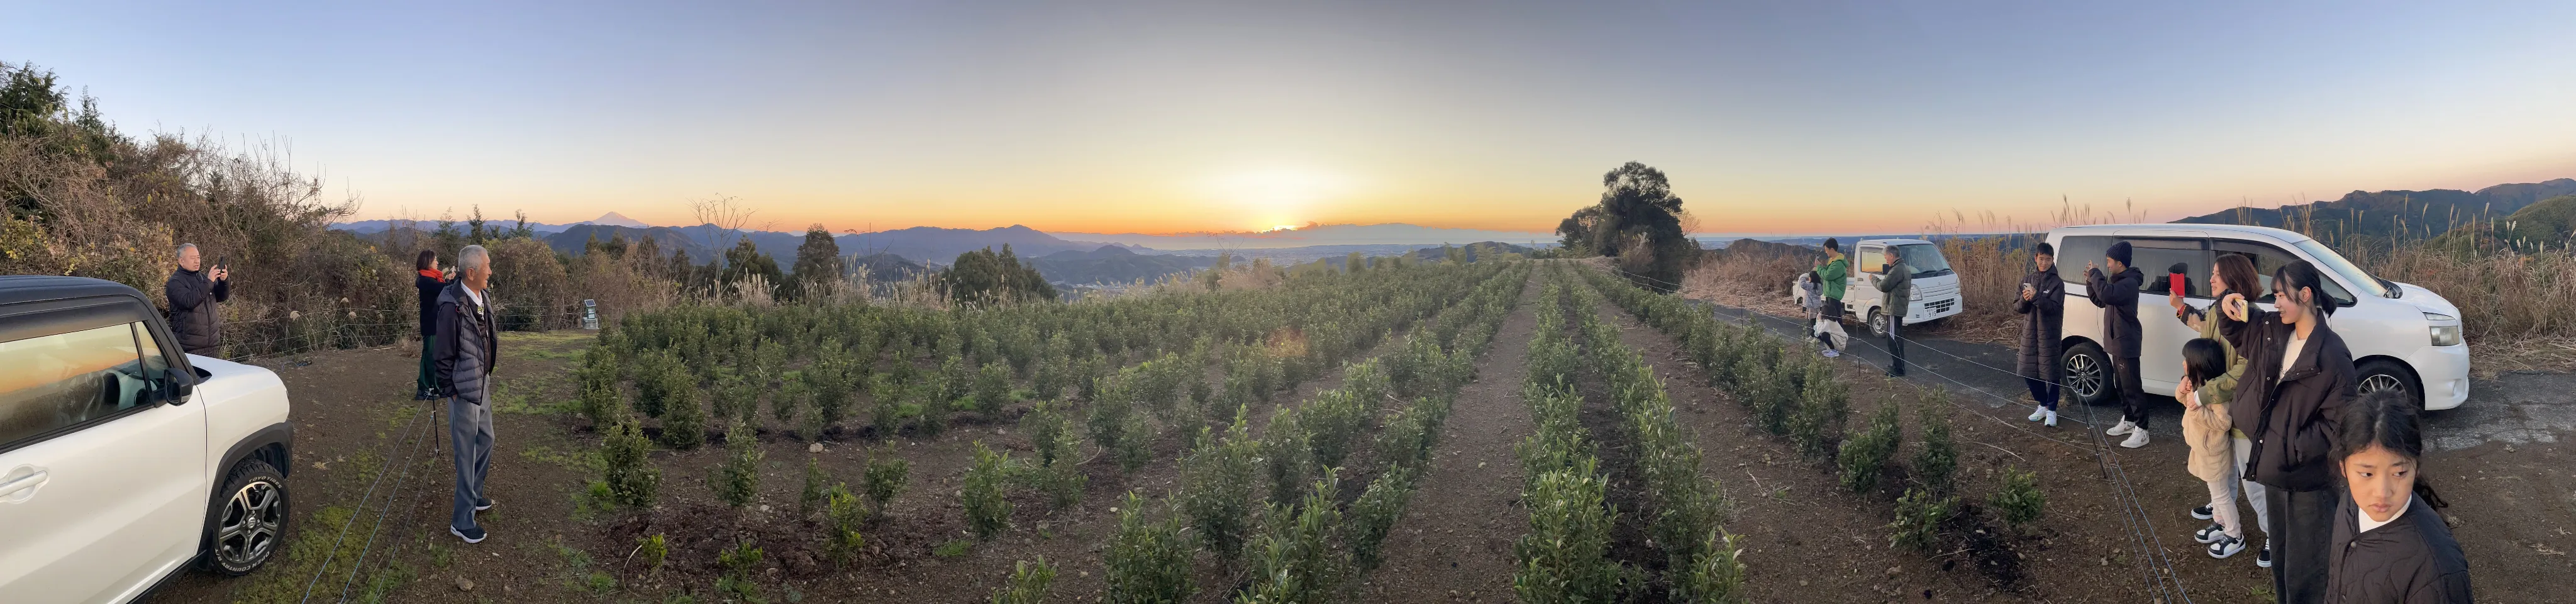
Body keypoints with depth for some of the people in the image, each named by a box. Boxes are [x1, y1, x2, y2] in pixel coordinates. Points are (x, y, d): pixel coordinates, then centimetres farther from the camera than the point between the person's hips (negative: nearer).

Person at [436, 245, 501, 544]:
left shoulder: (483, 297, 3)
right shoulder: (453, 307, -23)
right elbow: (444, 354, -17)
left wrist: (486, 375, 17)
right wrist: (450, 391, -12)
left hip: (482, 385, 9)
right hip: (464, 390, -9)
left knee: (486, 440, 22)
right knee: (467, 454, 0)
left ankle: (475, 496, 42)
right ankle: (462, 520, 11)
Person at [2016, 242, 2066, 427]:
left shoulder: (2056, 283, -6)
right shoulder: (2026, 280, 6)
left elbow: (2056, 309, -16)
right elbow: (2016, 308, 4)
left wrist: (2036, 297, -27)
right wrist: (2024, 300, -16)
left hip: (2049, 335, -4)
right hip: (2029, 334, 4)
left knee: (2051, 373, 0)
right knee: (2029, 372, 9)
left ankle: (2051, 410, 11)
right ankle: (2043, 405, 27)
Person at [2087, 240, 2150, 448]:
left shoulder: (2129, 283, -20)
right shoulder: (2117, 281, 12)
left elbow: (2107, 294, -37)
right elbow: (2101, 301, 20)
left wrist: (2096, 273, -23)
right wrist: (2090, 282, 6)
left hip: (2126, 344, -10)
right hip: (2117, 342, 10)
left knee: (2131, 387, -7)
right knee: (2121, 385, 18)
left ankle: (2141, 431, -4)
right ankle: (2128, 421, 30)